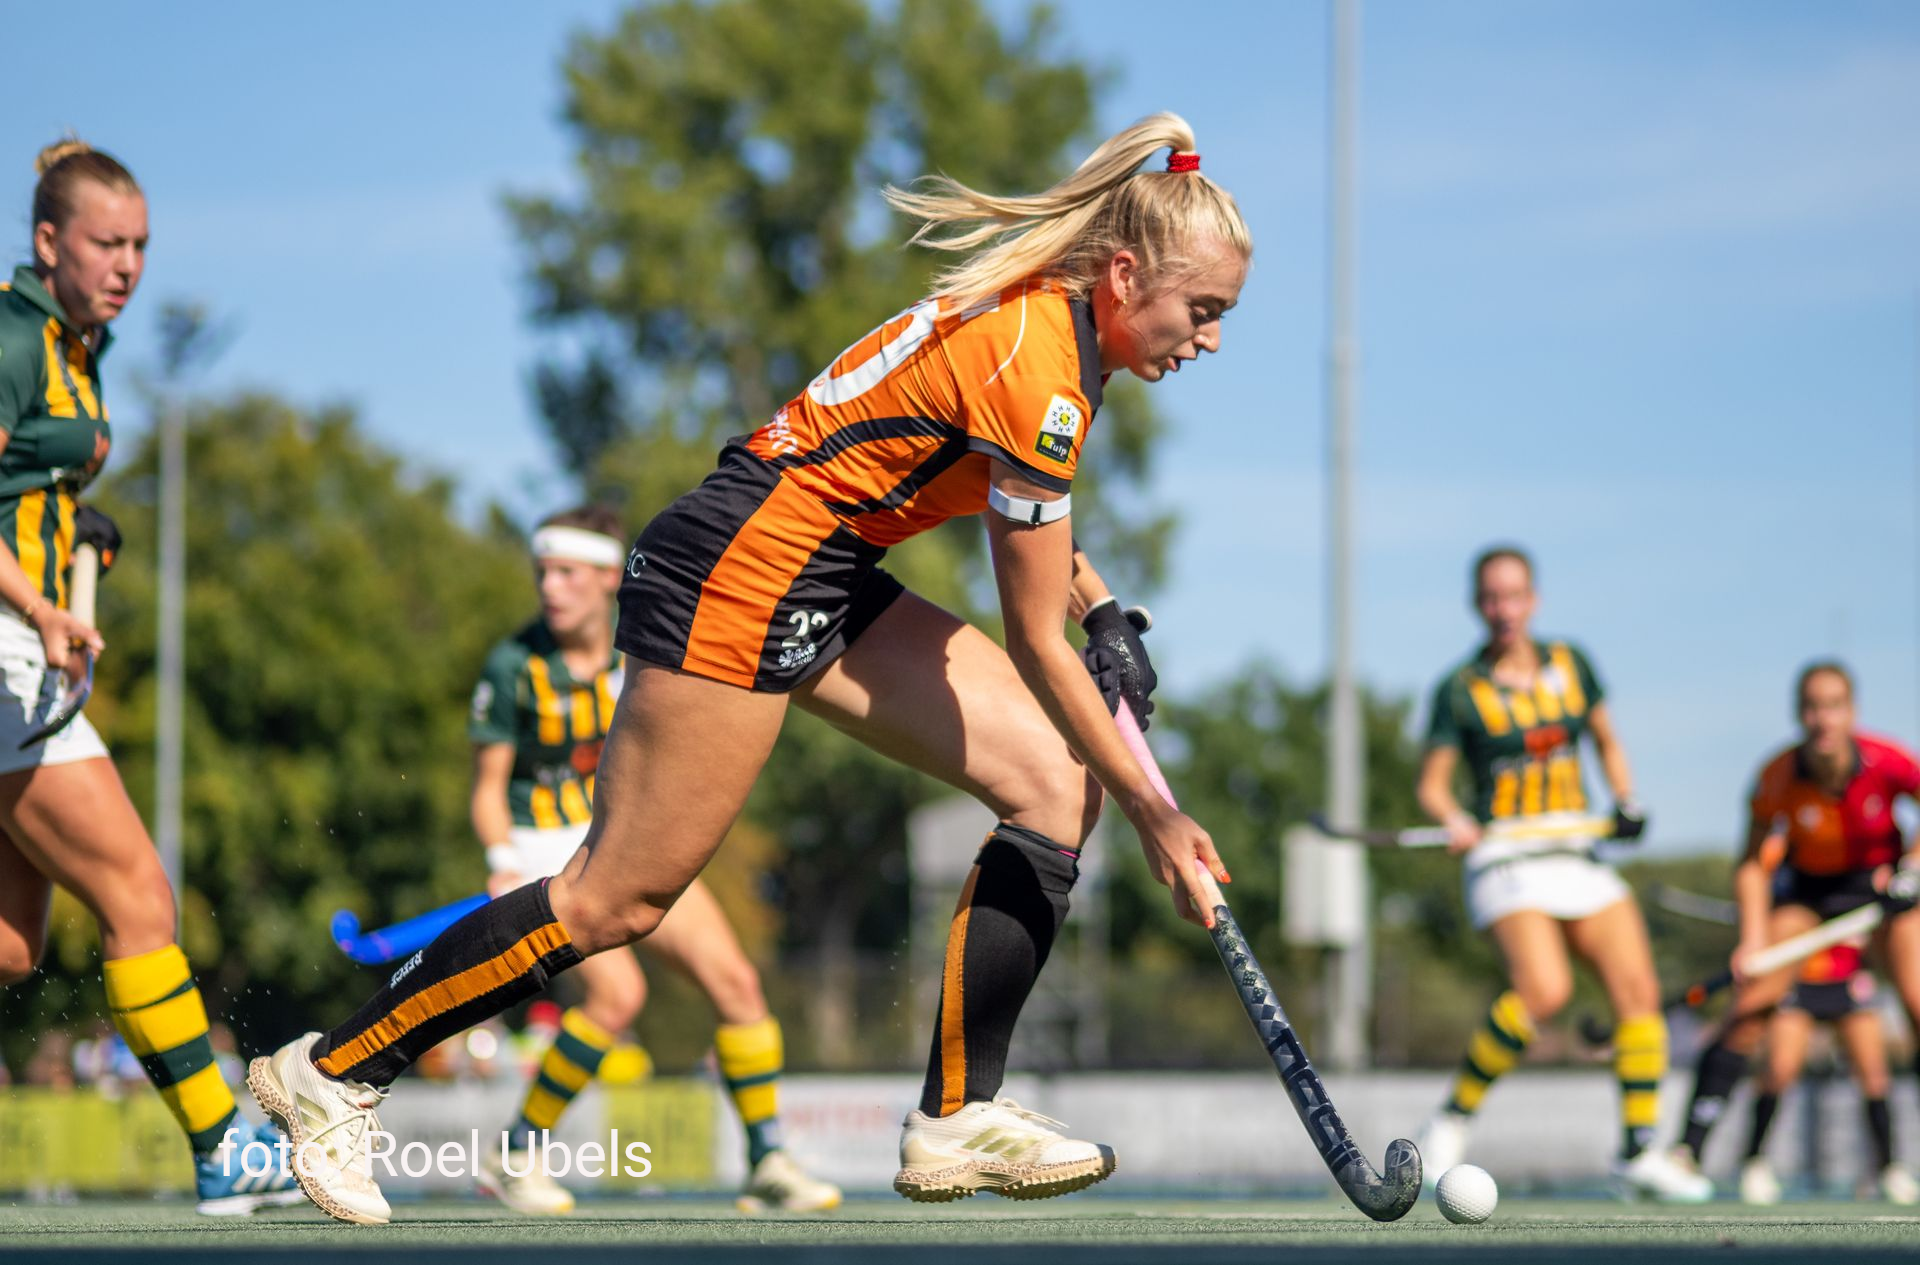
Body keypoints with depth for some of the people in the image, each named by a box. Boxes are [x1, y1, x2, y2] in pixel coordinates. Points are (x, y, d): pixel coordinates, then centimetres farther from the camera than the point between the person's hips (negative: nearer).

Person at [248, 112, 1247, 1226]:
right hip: (743, 571, -10)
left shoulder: (1051, 314, 6)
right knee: (619, 900, -7)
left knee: (1056, 780, 0)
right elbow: (1036, 647, -19)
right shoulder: (1035, 370, -22)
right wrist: (1154, 815, -14)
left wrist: (1103, 611, 14)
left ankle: (957, 1117, 2)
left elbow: (1029, 509, 29)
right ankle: (332, 1071, 6)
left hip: (822, 584, 10)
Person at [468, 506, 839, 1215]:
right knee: (618, 994, -26)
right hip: (550, 853, -4)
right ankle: (515, 1156, -11)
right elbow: (488, 786, -6)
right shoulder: (513, 666, -9)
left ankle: (769, 1169, 2)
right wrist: (506, 866, -20)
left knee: (735, 981, -9)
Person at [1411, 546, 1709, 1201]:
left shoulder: (1570, 664, 9)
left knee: (1638, 988, -8)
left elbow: (1607, 740, 21)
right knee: (1544, 990, -28)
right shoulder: (1460, 687, -3)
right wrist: (1454, 819, -22)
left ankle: (1639, 1151, 0)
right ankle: (1452, 1119, -12)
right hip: (1504, 856, -5)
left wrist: (1625, 802, 5)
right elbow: (1432, 783, -1)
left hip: (1577, 854, 5)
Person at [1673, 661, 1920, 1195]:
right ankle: (1688, 1149, -11)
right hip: (1807, 886, 0)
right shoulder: (1778, 777, -24)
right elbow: (1754, 865, -15)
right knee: (1751, 1007, -13)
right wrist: (1753, 937, -25)